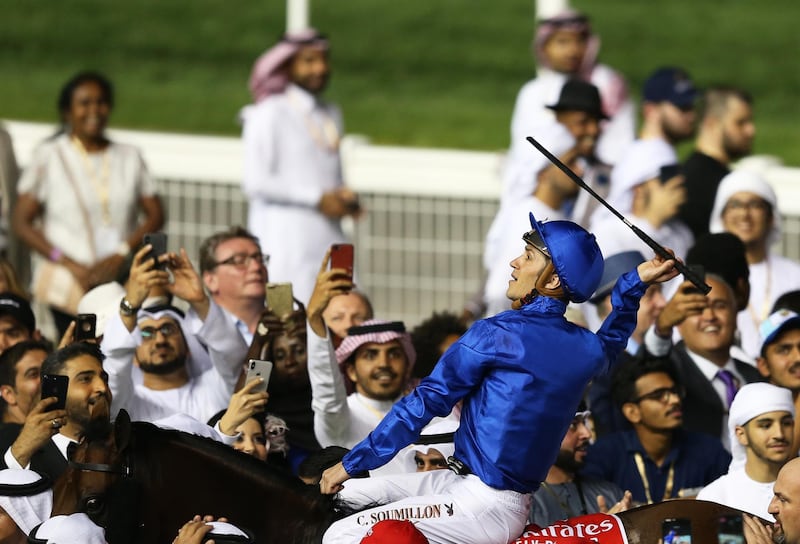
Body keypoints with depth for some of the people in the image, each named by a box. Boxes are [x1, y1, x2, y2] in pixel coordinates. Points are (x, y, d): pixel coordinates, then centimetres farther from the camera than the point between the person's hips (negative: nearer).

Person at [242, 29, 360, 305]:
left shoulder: (331, 115, 20)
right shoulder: (270, 114, -3)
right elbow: (255, 182, -10)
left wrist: (345, 199, 5)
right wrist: (318, 199, -11)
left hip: (328, 235, 6)